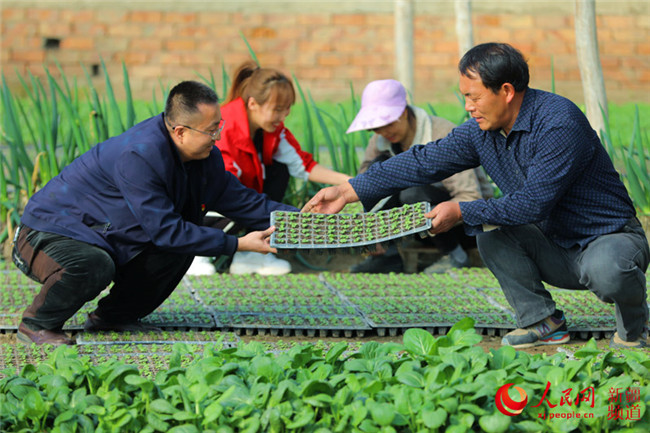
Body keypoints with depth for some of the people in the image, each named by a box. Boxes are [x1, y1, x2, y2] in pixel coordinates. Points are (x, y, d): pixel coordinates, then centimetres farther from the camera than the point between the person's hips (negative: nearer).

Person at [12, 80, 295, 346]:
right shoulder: (139, 156, -31)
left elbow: (239, 199, 11)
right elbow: (165, 231, -28)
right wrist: (237, 244, -26)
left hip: (108, 240, 9)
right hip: (50, 233, -9)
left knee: (180, 248, -5)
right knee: (92, 266, -39)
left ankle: (114, 316, 7)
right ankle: (36, 325, -12)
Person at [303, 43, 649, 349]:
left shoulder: (559, 124, -26)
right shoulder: (482, 132, -2)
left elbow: (531, 205, -28)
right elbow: (423, 162, 3)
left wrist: (460, 212, -21)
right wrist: (349, 191, -1)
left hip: (612, 238, -7)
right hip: (556, 246, 7)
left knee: (605, 270, -38)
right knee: (490, 229, -13)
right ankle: (541, 321, -5)